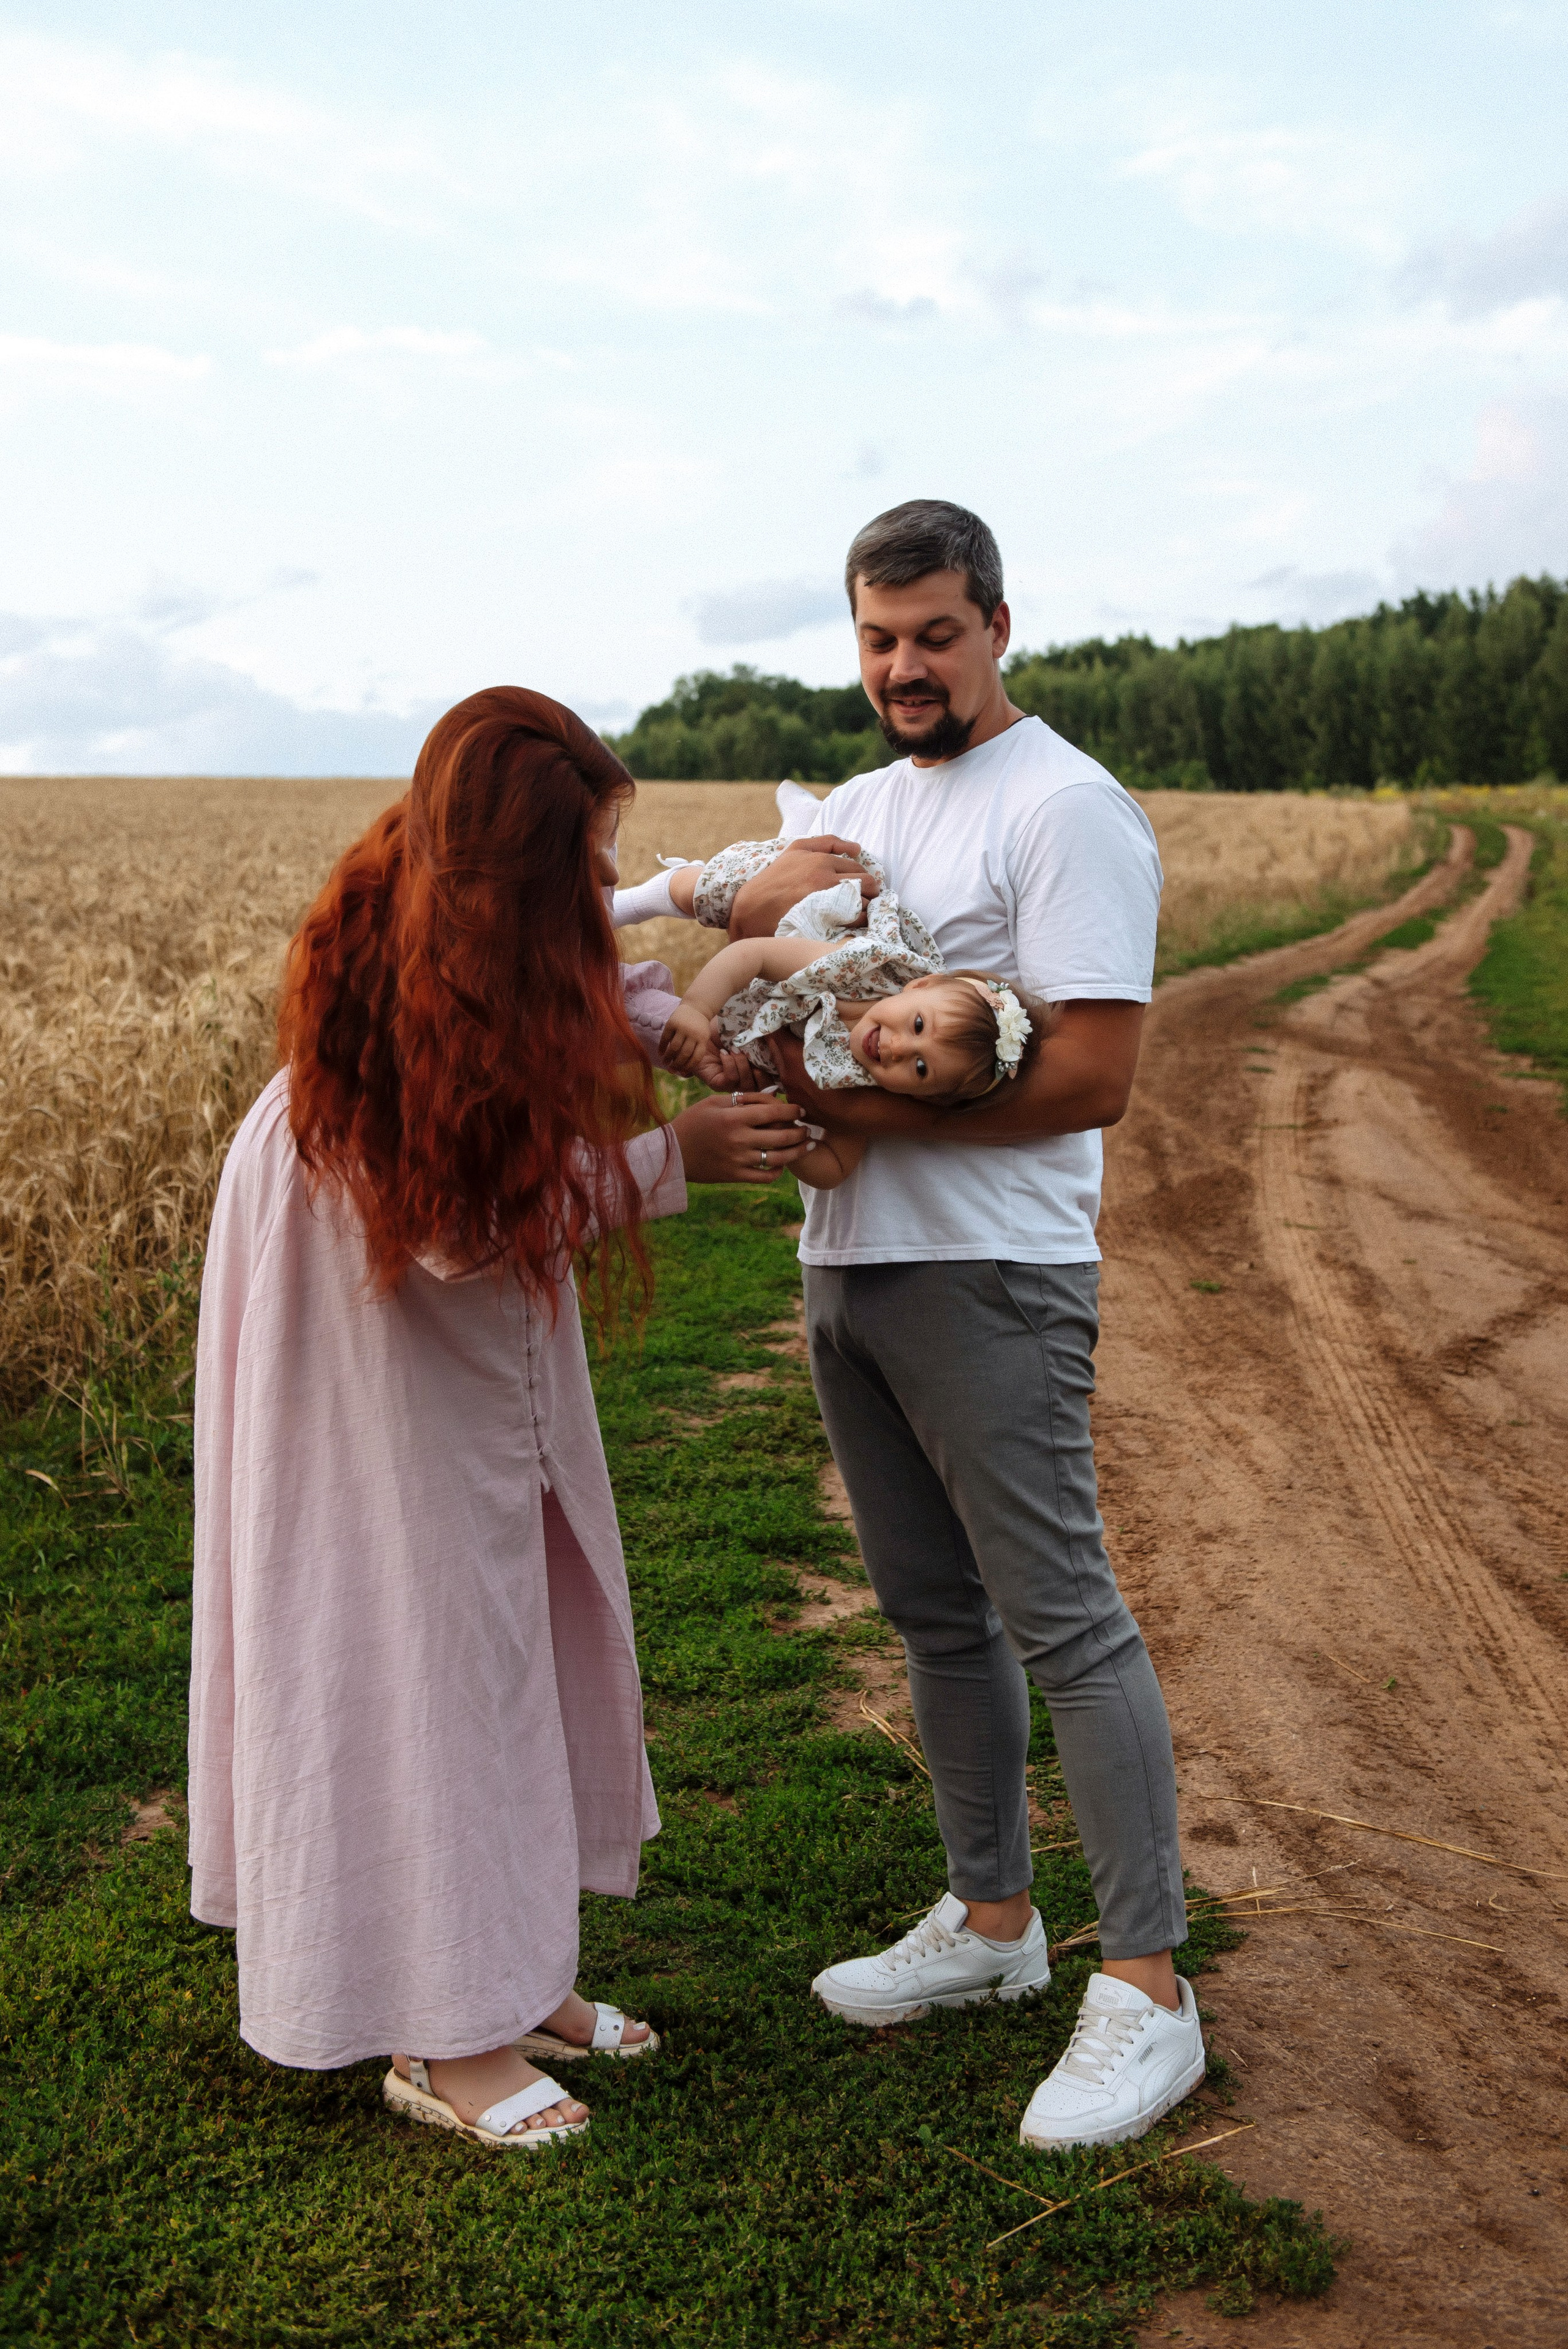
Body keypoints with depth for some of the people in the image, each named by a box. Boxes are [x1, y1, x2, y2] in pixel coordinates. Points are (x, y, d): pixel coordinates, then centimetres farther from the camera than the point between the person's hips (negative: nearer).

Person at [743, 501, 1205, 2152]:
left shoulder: (1066, 811, -11)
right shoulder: (858, 809, 17)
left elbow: (1093, 1076, -19)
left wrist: (871, 1107, -20)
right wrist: (759, 910, -8)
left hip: (987, 1278, -8)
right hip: (845, 1261, 9)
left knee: (1062, 1619, -5)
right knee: (936, 1614, 16)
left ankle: (1146, 1991, 7)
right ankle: (991, 1920, 31)